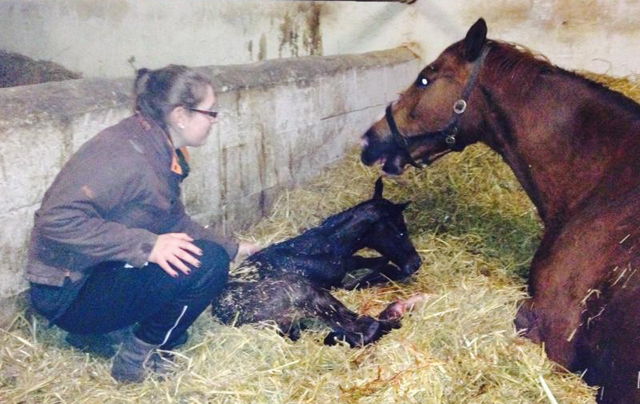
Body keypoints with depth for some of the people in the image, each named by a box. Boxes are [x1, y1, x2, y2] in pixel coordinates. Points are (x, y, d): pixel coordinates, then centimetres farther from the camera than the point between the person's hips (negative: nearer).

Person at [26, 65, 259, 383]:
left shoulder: (162, 151, 4)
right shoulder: (124, 153, -25)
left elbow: (175, 223, 16)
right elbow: (57, 219, -32)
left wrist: (234, 249, 18)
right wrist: (146, 245, -34)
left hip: (105, 273, 10)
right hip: (69, 292, -10)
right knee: (203, 264, -23)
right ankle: (137, 357, -4)